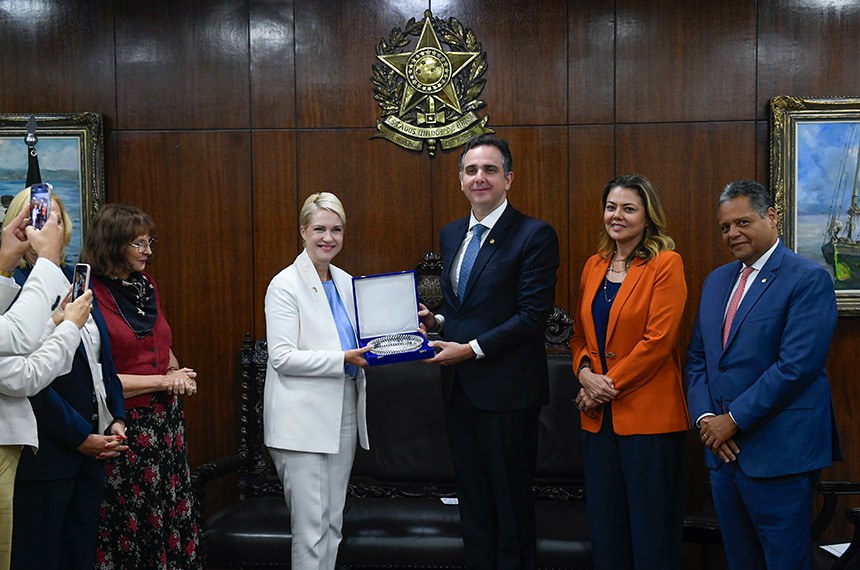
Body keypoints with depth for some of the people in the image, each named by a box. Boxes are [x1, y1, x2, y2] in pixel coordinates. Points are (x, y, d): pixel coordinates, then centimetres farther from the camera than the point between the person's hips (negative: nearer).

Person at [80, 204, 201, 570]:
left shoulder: (146, 286, 11)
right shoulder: (90, 295, -12)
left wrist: (179, 374, 4)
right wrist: (163, 381, -12)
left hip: (166, 420, 7)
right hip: (124, 426, -7)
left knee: (173, 517, 10)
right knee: (130, 525, 3)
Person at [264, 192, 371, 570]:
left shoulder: (347, 283, 11)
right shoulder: (285, 286, -9)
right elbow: (282, 357, -16)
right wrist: (343, 359, -22)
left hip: (343, 414, 7)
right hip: (302, 421, -7)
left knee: (333, 522, 13)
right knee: (311, 525, -4)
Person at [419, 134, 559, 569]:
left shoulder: (534, 235, -10)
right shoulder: (451, 234, 13)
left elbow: (533, 315, -16)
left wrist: (473, 349, -18)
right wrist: (436, 320, 2)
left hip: (506, 389, -7)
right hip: (459, 387, 7)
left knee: (512, 505, 4)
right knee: (473, 503, 15)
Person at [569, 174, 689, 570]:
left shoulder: (666, 264, -7)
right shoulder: (594, 266, 12)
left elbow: (658, 340, -14)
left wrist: (610, 383, -12)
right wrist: (585, 372, -4)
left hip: (649, 414, -6)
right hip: (599, 416, 6)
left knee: (651, 527, 3)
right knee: (605, 526, 13)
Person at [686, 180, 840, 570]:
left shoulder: (809, 279, -9)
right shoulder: (716, 281, 14)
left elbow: (796, 366, -18)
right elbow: (697, 358, 15)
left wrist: (735, 419, -15)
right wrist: (705, 417, -1)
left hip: (778, 452, -7)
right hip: (723, 449, 7)